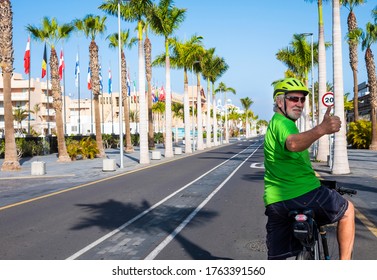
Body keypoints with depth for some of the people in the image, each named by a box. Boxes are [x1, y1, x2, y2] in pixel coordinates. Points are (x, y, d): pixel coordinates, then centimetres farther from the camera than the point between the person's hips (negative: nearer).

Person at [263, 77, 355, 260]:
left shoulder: (275, 124, 23)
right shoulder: (282, 122, -9)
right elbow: (293, 144, -34)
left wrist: (314, 180, 41)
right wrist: (321, 129, -50)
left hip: (274, 201, 9)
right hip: (303, 195, -9)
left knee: (276, 258, 12)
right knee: (347, 210, 16)